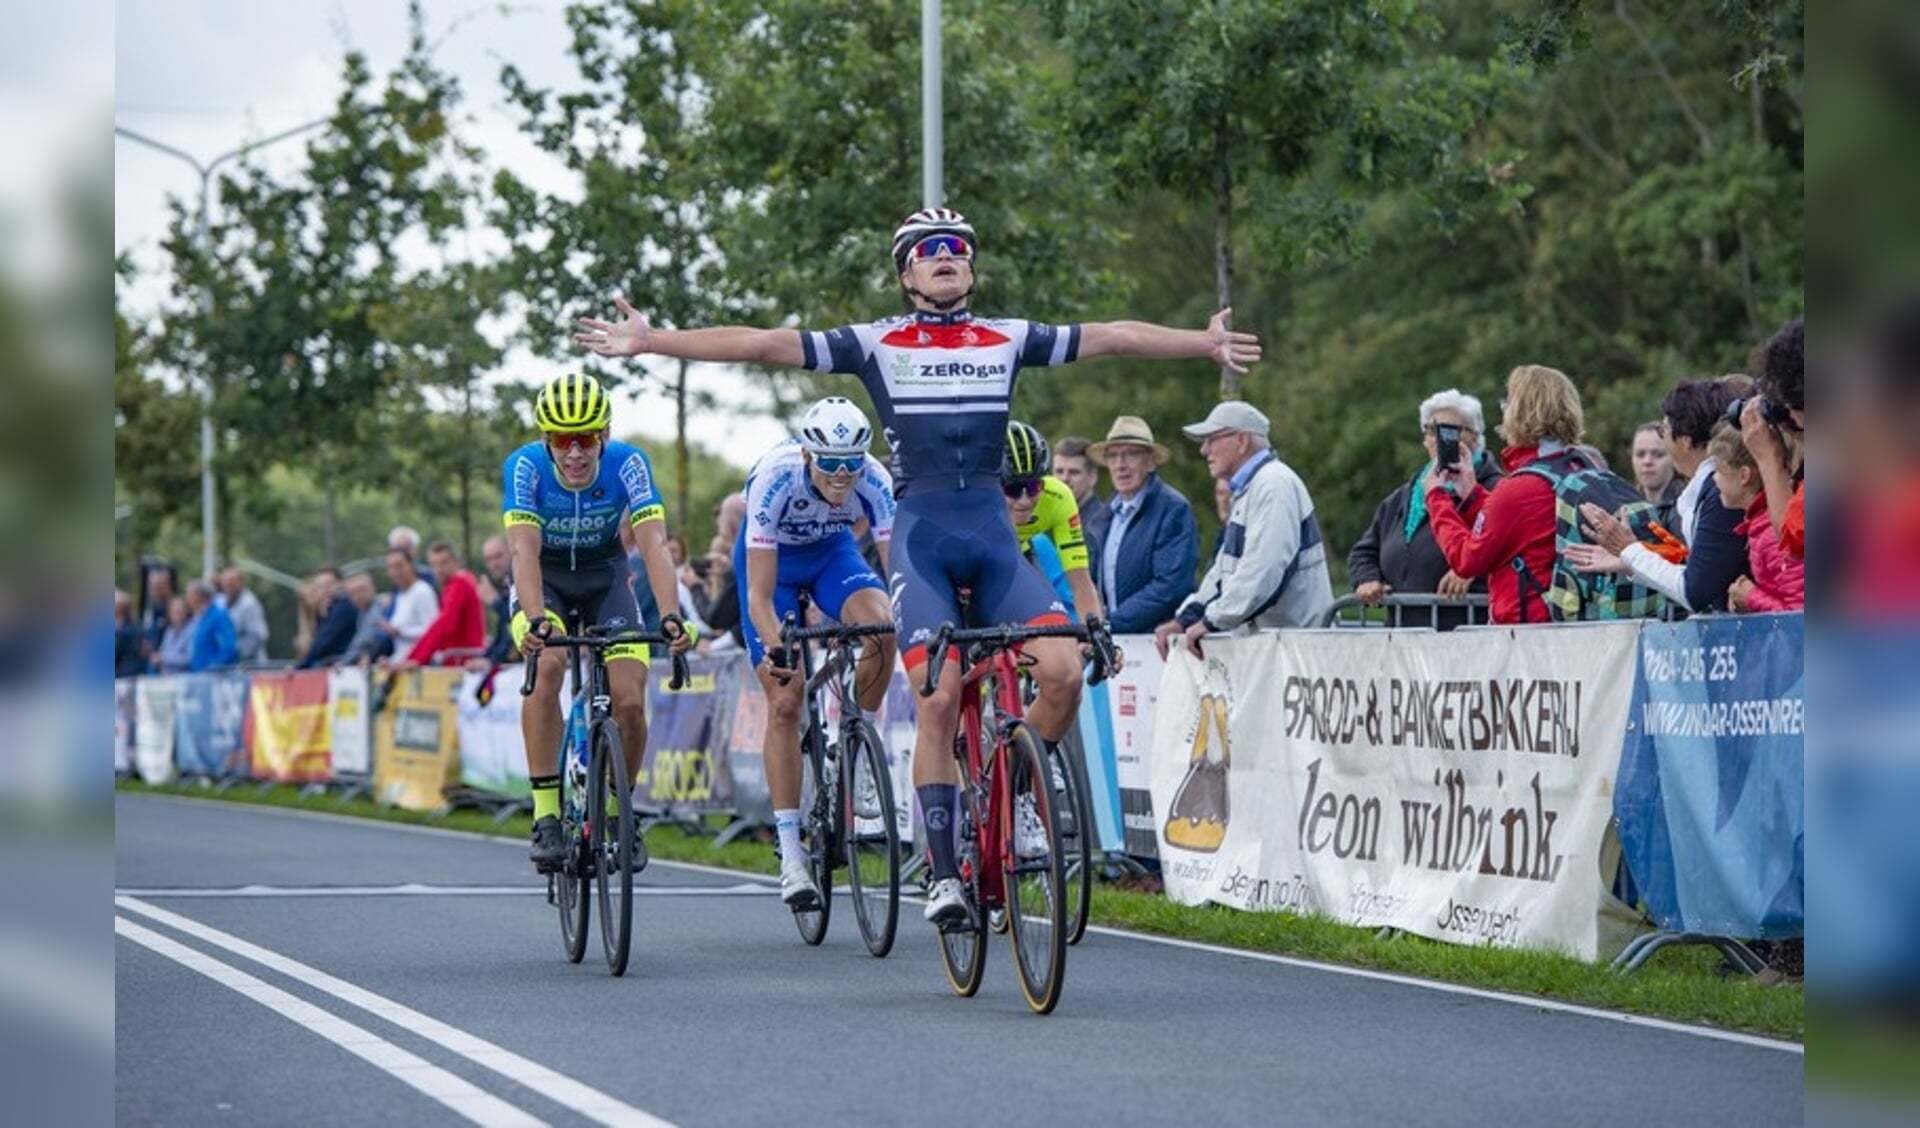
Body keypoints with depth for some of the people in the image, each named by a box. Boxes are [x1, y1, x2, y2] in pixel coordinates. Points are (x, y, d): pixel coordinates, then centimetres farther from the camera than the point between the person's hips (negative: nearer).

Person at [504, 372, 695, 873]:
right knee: (546, 664, -31)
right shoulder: (525, 466, -27)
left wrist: (670, 616, -50)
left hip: (604, 577, 1)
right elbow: (524, 550, -37)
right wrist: (535, 621, -54)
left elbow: (654, 543, -35)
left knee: (629, 701, -14)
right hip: (543, 579, -1)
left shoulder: (628, 464, -26)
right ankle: (546, 817, -25)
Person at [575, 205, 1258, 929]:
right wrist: (648, 342, -4)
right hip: (920, 530, -3)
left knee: (1064, 672, -15)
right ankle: (944, 872, -7)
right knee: (939, 699, -14)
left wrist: (1206, 344, 14)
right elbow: (762, 345, 1)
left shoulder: (1009, 340, 13)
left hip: (993, 530, 3)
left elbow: (1113, 337, 16)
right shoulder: (877, 344, 6)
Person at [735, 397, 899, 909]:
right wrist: (774, 648, -53)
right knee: (785, 702, -12)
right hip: (772, 556, -2)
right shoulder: (774, 477, -37)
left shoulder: (873, 481, -30)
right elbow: (760, 595, -36)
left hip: (832, 550, 2)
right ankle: (790, 854, -8)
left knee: (882, 626, -30)